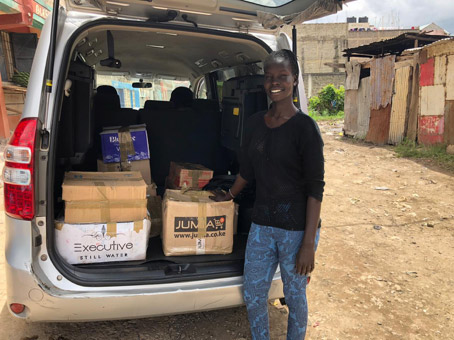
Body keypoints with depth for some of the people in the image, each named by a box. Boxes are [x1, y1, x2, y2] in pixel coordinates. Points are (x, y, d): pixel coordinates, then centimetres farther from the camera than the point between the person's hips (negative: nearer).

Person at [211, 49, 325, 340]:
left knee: (295, 297, 13)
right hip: (262, 224, 5)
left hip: (297, 227, -5)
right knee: (253, 296, 13)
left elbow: (315, 188, -12)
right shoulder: (255, 123, 5)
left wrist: (309, 244, -15)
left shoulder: (305, 127, -11)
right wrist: (229, 196, 32)